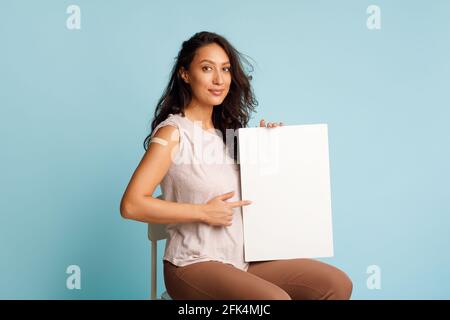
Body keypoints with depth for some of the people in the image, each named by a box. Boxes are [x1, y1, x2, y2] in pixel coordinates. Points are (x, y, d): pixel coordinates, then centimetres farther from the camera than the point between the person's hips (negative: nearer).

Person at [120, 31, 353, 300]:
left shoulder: (228, 130, 11)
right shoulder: (172, 132, -10)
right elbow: (132, 205, -18)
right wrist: (204, 212, -17)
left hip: (242, 258, 7)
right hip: (194, 265, -7)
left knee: (338, 283, -4)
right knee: (276, 298, -31)